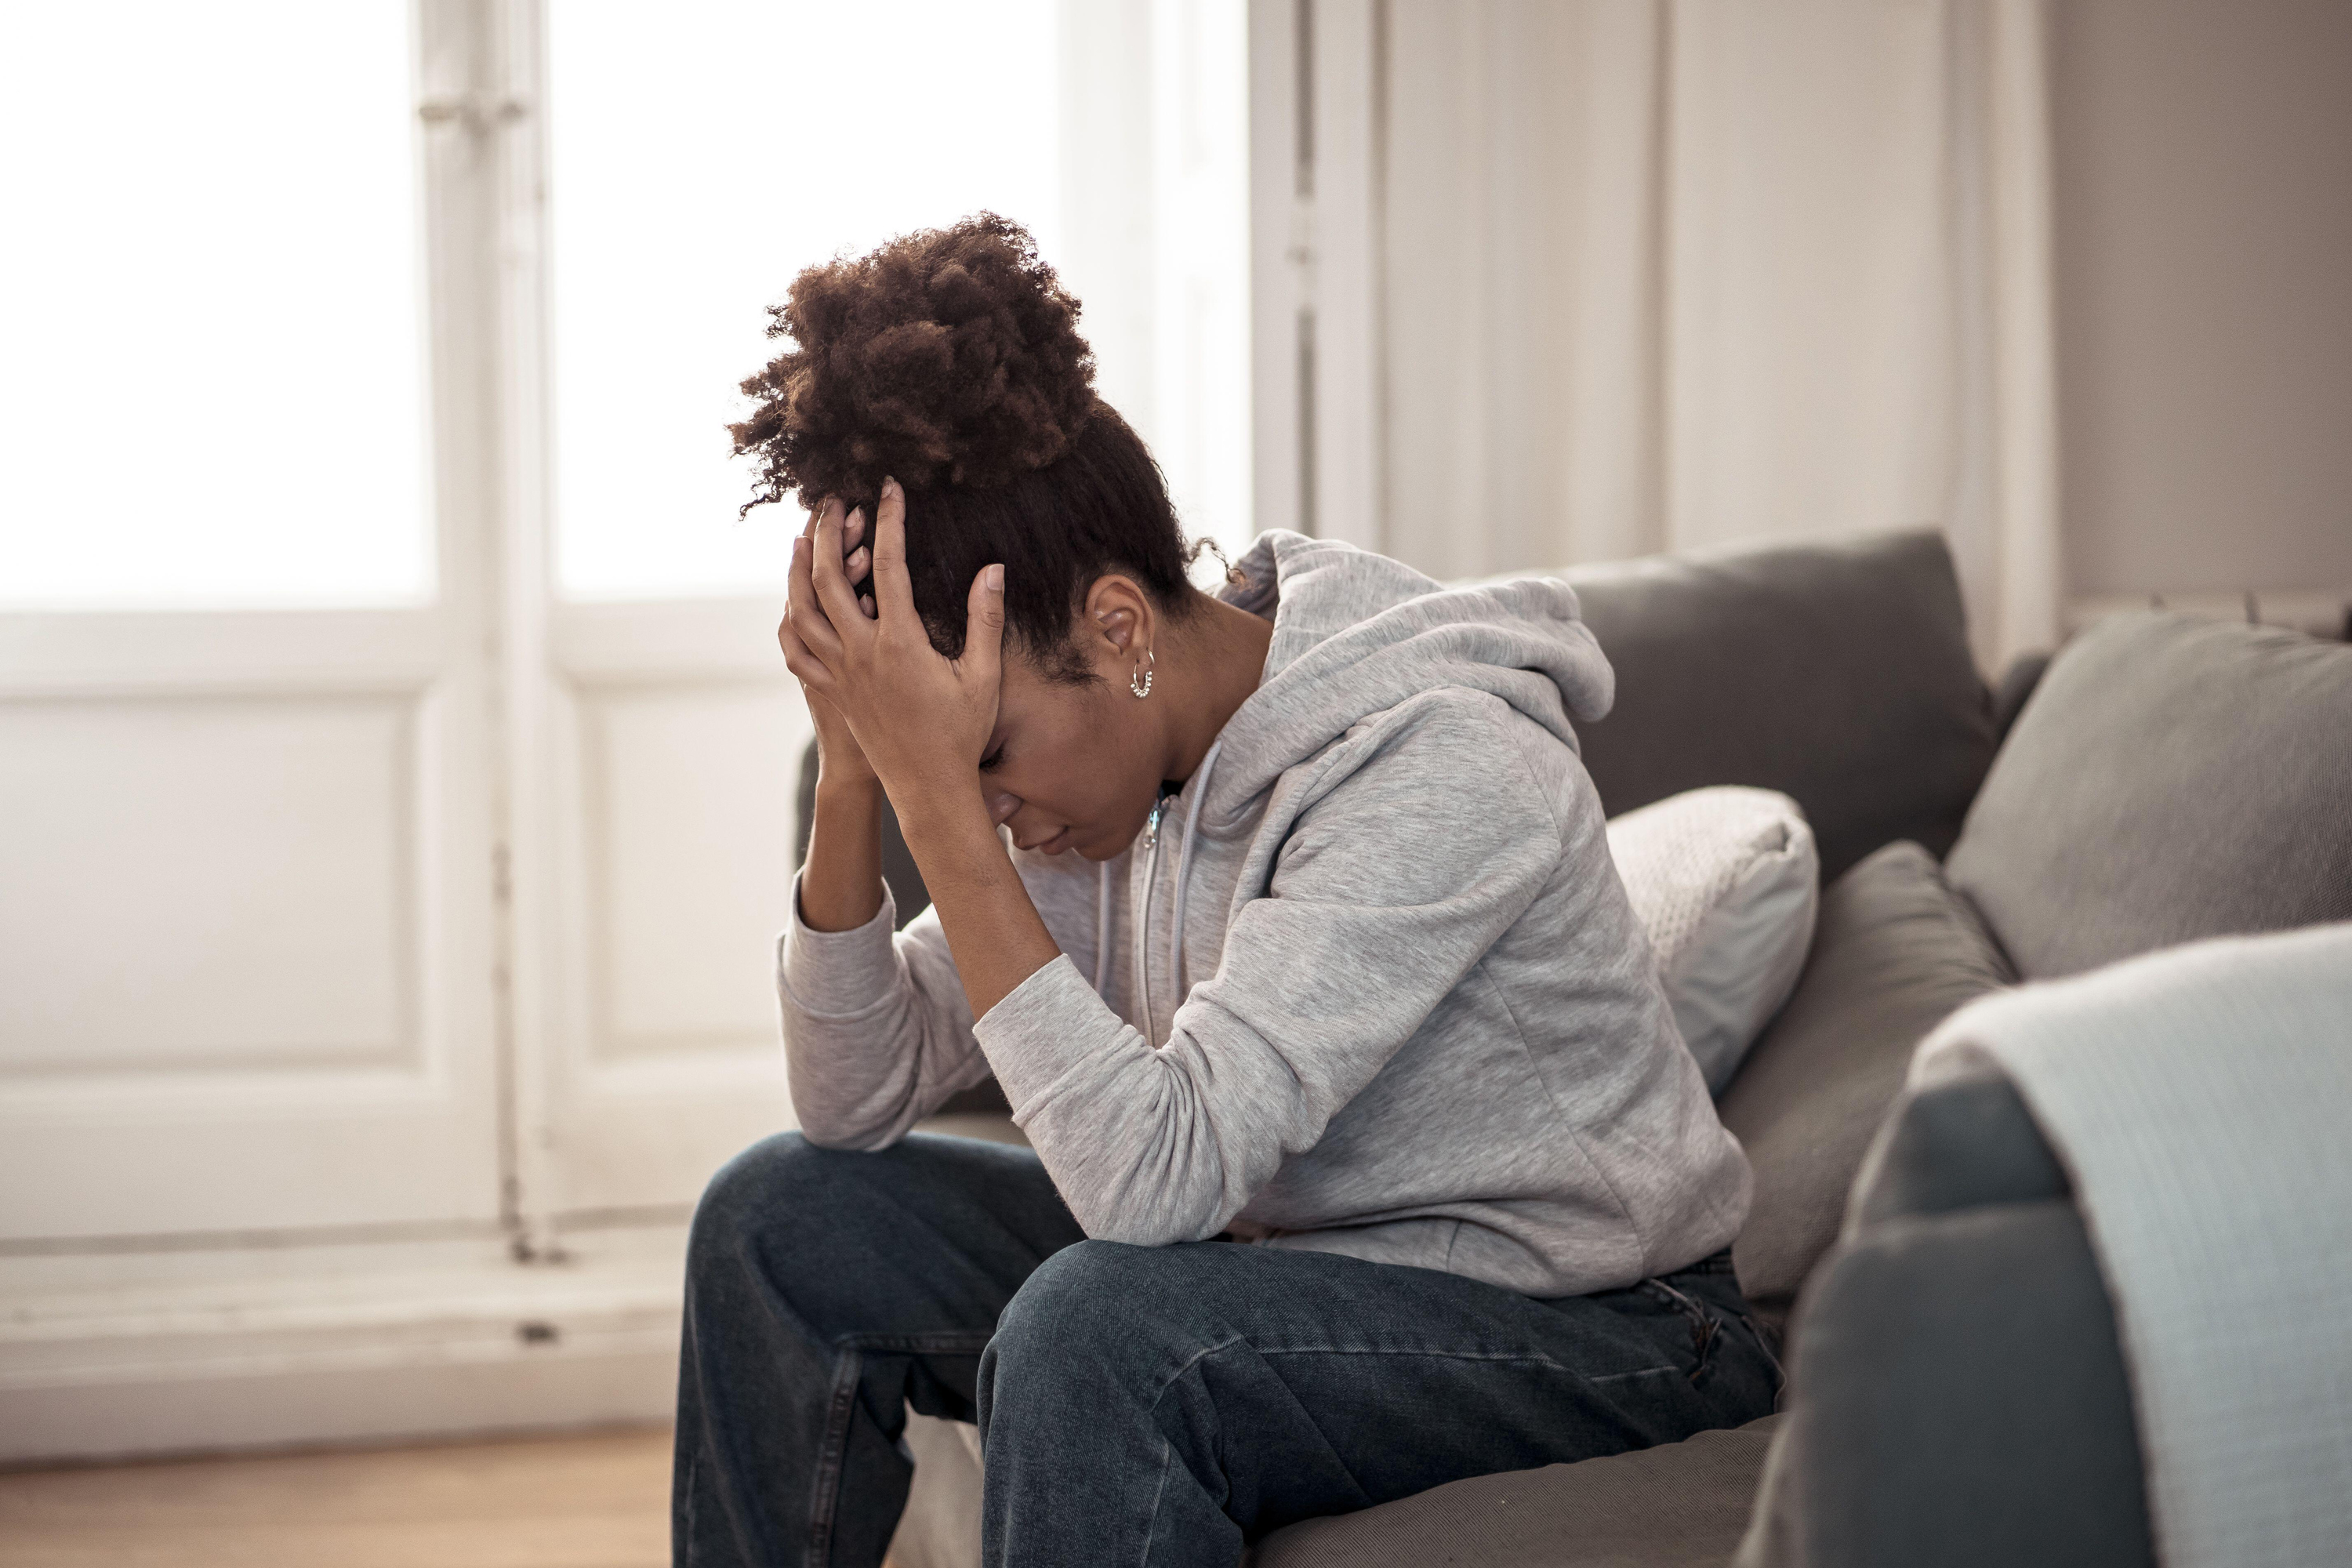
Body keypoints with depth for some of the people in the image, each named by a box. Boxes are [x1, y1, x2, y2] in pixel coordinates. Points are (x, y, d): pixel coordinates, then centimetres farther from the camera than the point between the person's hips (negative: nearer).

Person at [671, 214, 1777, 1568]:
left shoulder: (1433, 770, -27)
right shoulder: (1120, 754, -3)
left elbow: (1154, 1176, -34)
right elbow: (858, 1103, -2)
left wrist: (939, 794, -35)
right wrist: (854, 769, -16)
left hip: (1601, 1335, -8)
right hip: (1303, 1261, 8)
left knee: (1092, 1325, -35)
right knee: (784, 1218, 0)